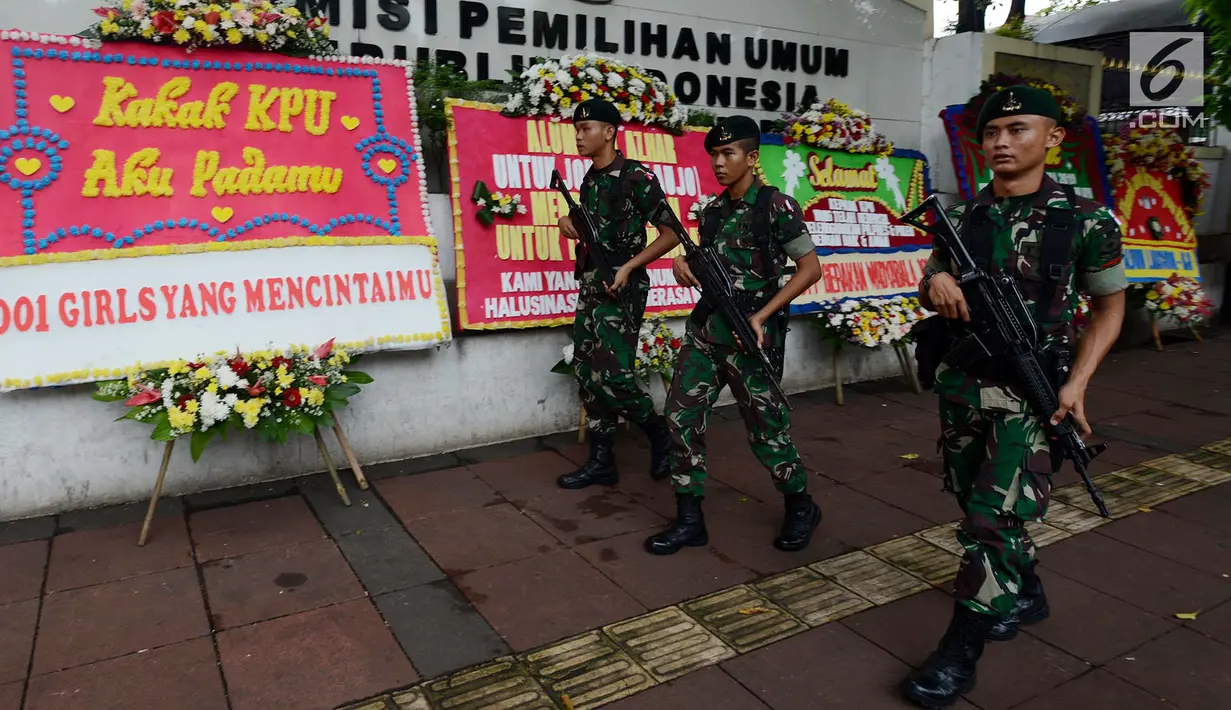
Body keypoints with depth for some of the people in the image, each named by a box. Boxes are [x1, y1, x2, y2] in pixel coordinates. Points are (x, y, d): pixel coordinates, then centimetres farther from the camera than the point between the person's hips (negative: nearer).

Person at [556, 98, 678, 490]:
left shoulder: (637, 177, -9)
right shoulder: (589, 181, 13)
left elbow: (669, 234, -10)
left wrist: (629, 267, -17)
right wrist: (570, 222, 4)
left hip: (622, 287, -8)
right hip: (589, 285, 8)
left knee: (611, 375, -12)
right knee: (588, 375, 7)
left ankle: (661, 435, 13)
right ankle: (601, 461, 16)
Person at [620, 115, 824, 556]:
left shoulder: (776, 206, -7)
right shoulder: (713, 211, 12)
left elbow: (810, 268, -8)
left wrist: (761, 316, -14)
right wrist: (684, 263, -2)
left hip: (749, 336, -6)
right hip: (705, 328, 7)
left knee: (766, 429, 2)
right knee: (682, 416, 1)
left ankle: (801, 508, 26)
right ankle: (689, 520, 12)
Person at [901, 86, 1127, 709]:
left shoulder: (1085, 220, -6)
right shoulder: (961, 216, 3)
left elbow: (1109, 305, 3)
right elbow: (928, 294, 13)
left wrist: (1077, 382, -9)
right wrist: (936, 282, -13)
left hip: (1030, 392, -4)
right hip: (960, 385, 5)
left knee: (994, 520, -8)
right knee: (976, 506, 17)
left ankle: (959, 653, 6)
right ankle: (1026, 593, 43)